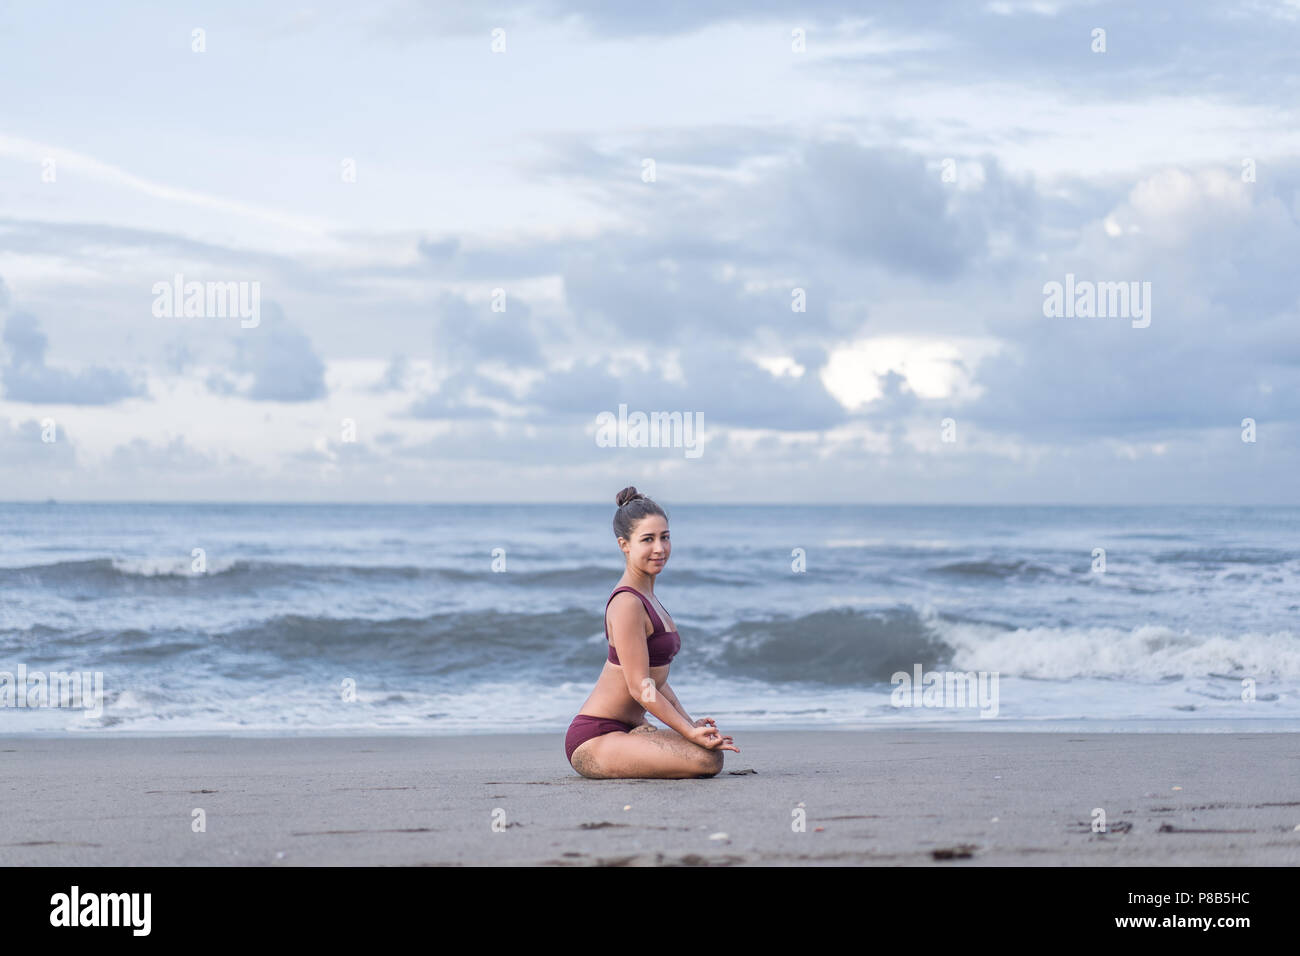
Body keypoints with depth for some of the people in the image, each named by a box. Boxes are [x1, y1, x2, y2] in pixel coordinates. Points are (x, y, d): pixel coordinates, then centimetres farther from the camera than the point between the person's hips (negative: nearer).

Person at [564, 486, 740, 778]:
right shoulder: (627, 604, -17)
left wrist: (690, 723, 7)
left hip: (624, 730, 10)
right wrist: (689, 732, -20)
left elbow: (656, 677, 19)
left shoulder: (645, 597, 15)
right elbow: (640, 688, -19)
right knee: (707, 760, -22)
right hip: (595, 740, -10)